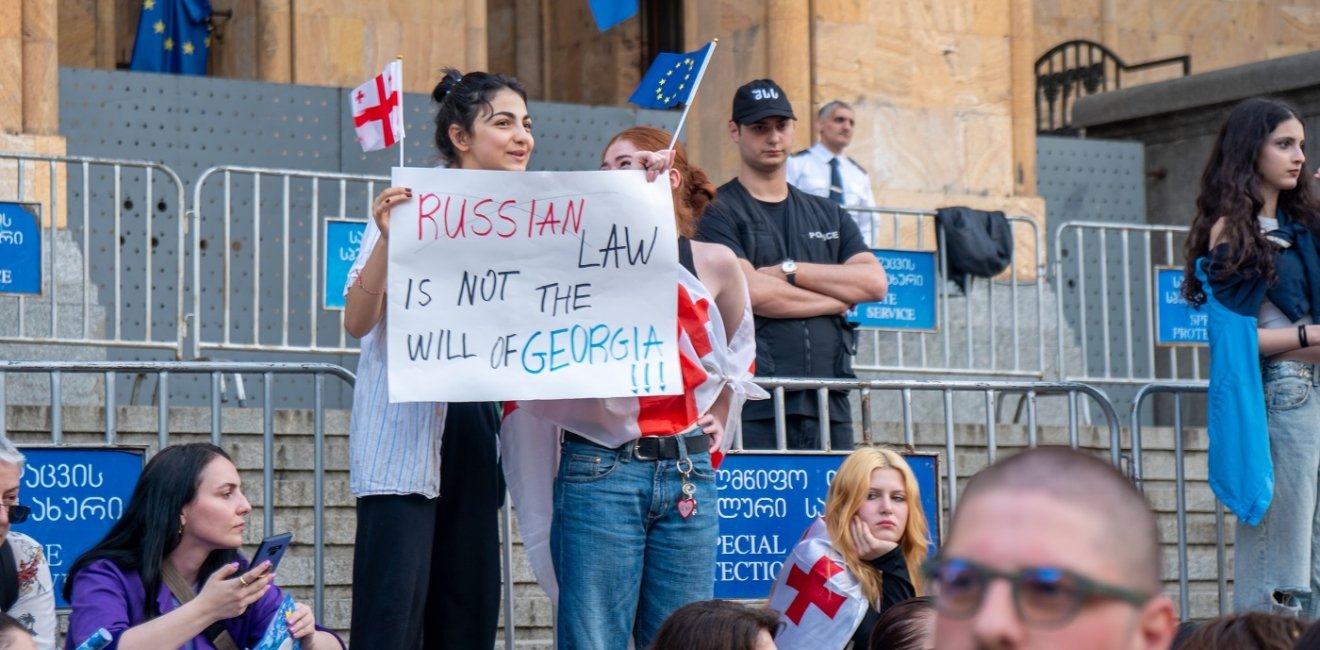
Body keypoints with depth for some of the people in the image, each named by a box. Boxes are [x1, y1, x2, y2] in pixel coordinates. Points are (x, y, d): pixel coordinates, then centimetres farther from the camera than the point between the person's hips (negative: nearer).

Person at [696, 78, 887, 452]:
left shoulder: (828, 215, 20)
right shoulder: (720, 213, 2)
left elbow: (874, 283, 5)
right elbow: (753, 293, -12)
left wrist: (789, 270, -4)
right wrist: (838, 298, 0)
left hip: (830, 405, 5)